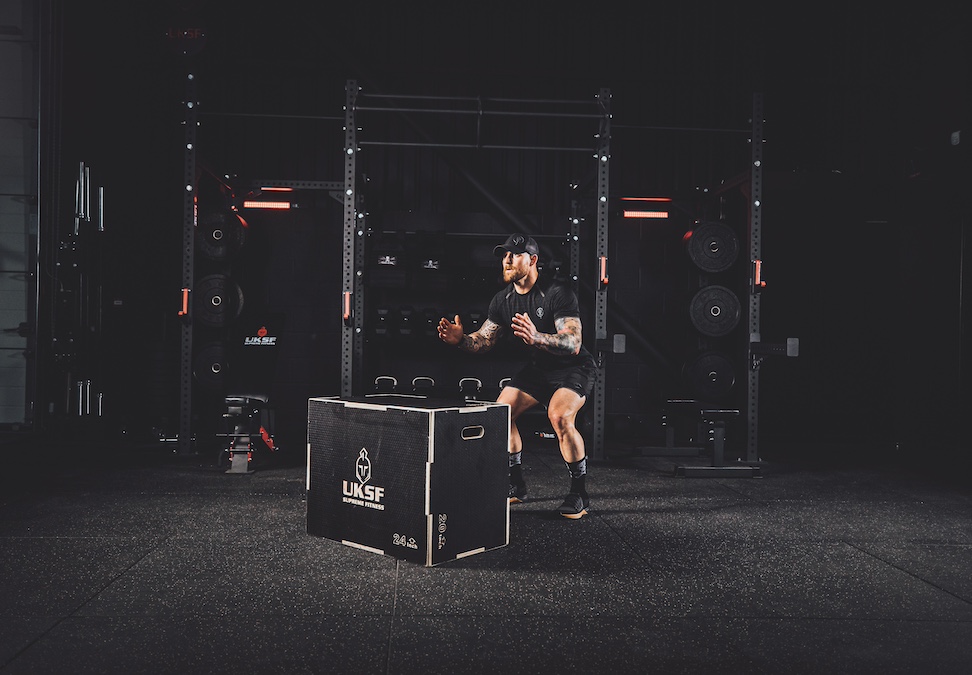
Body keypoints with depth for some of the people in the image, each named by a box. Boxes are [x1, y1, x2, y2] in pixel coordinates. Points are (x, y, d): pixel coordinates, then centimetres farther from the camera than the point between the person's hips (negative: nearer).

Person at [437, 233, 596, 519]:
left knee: (560, 417, -30)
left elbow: (573, 345, -34)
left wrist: (536, 338, -51)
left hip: (574, 367, -7)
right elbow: (485, 339, -1)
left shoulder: (558, 293, -25)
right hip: (538, 367, 7)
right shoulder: (503, 300, -4)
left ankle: (579, 493, -14)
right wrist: (461, 339, -23)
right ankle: (515, 485, 13)